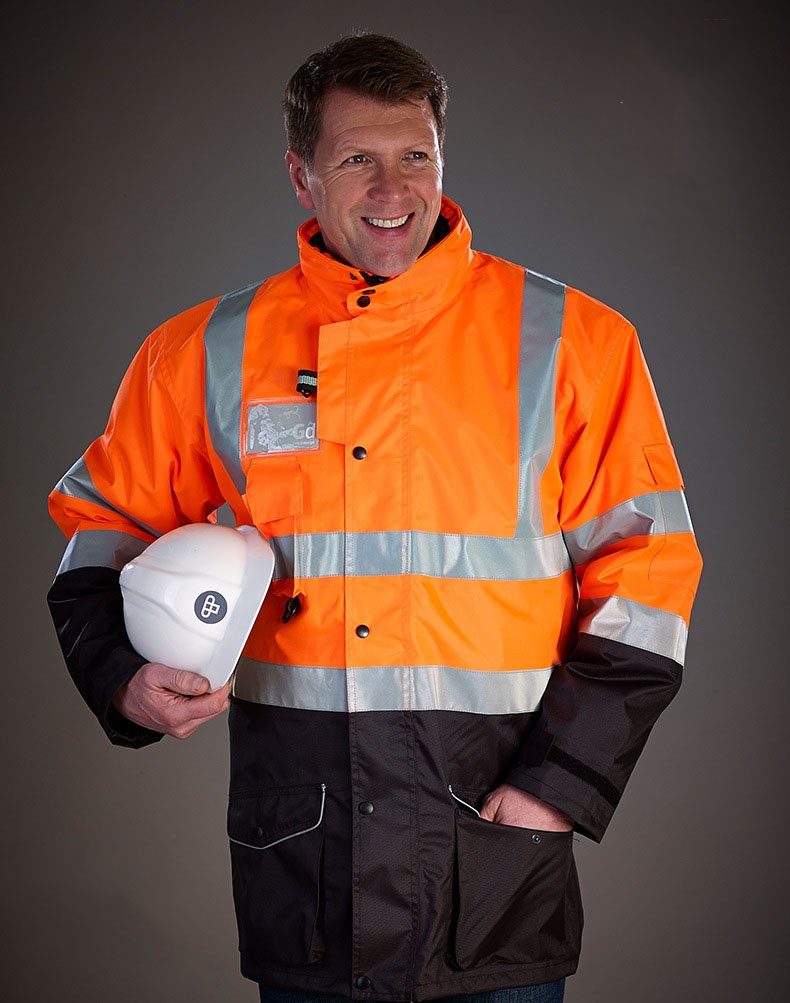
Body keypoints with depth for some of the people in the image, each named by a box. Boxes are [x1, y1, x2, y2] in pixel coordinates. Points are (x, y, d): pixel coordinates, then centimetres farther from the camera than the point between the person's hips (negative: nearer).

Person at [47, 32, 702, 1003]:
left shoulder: (570, 343, -1)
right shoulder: (208, 352, 4)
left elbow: (645, 569, -1)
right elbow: (103, 522, 14)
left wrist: (564, 777, -7)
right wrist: (121, 674, -4)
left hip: (495, 826, -1)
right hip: (296, 844, 1)